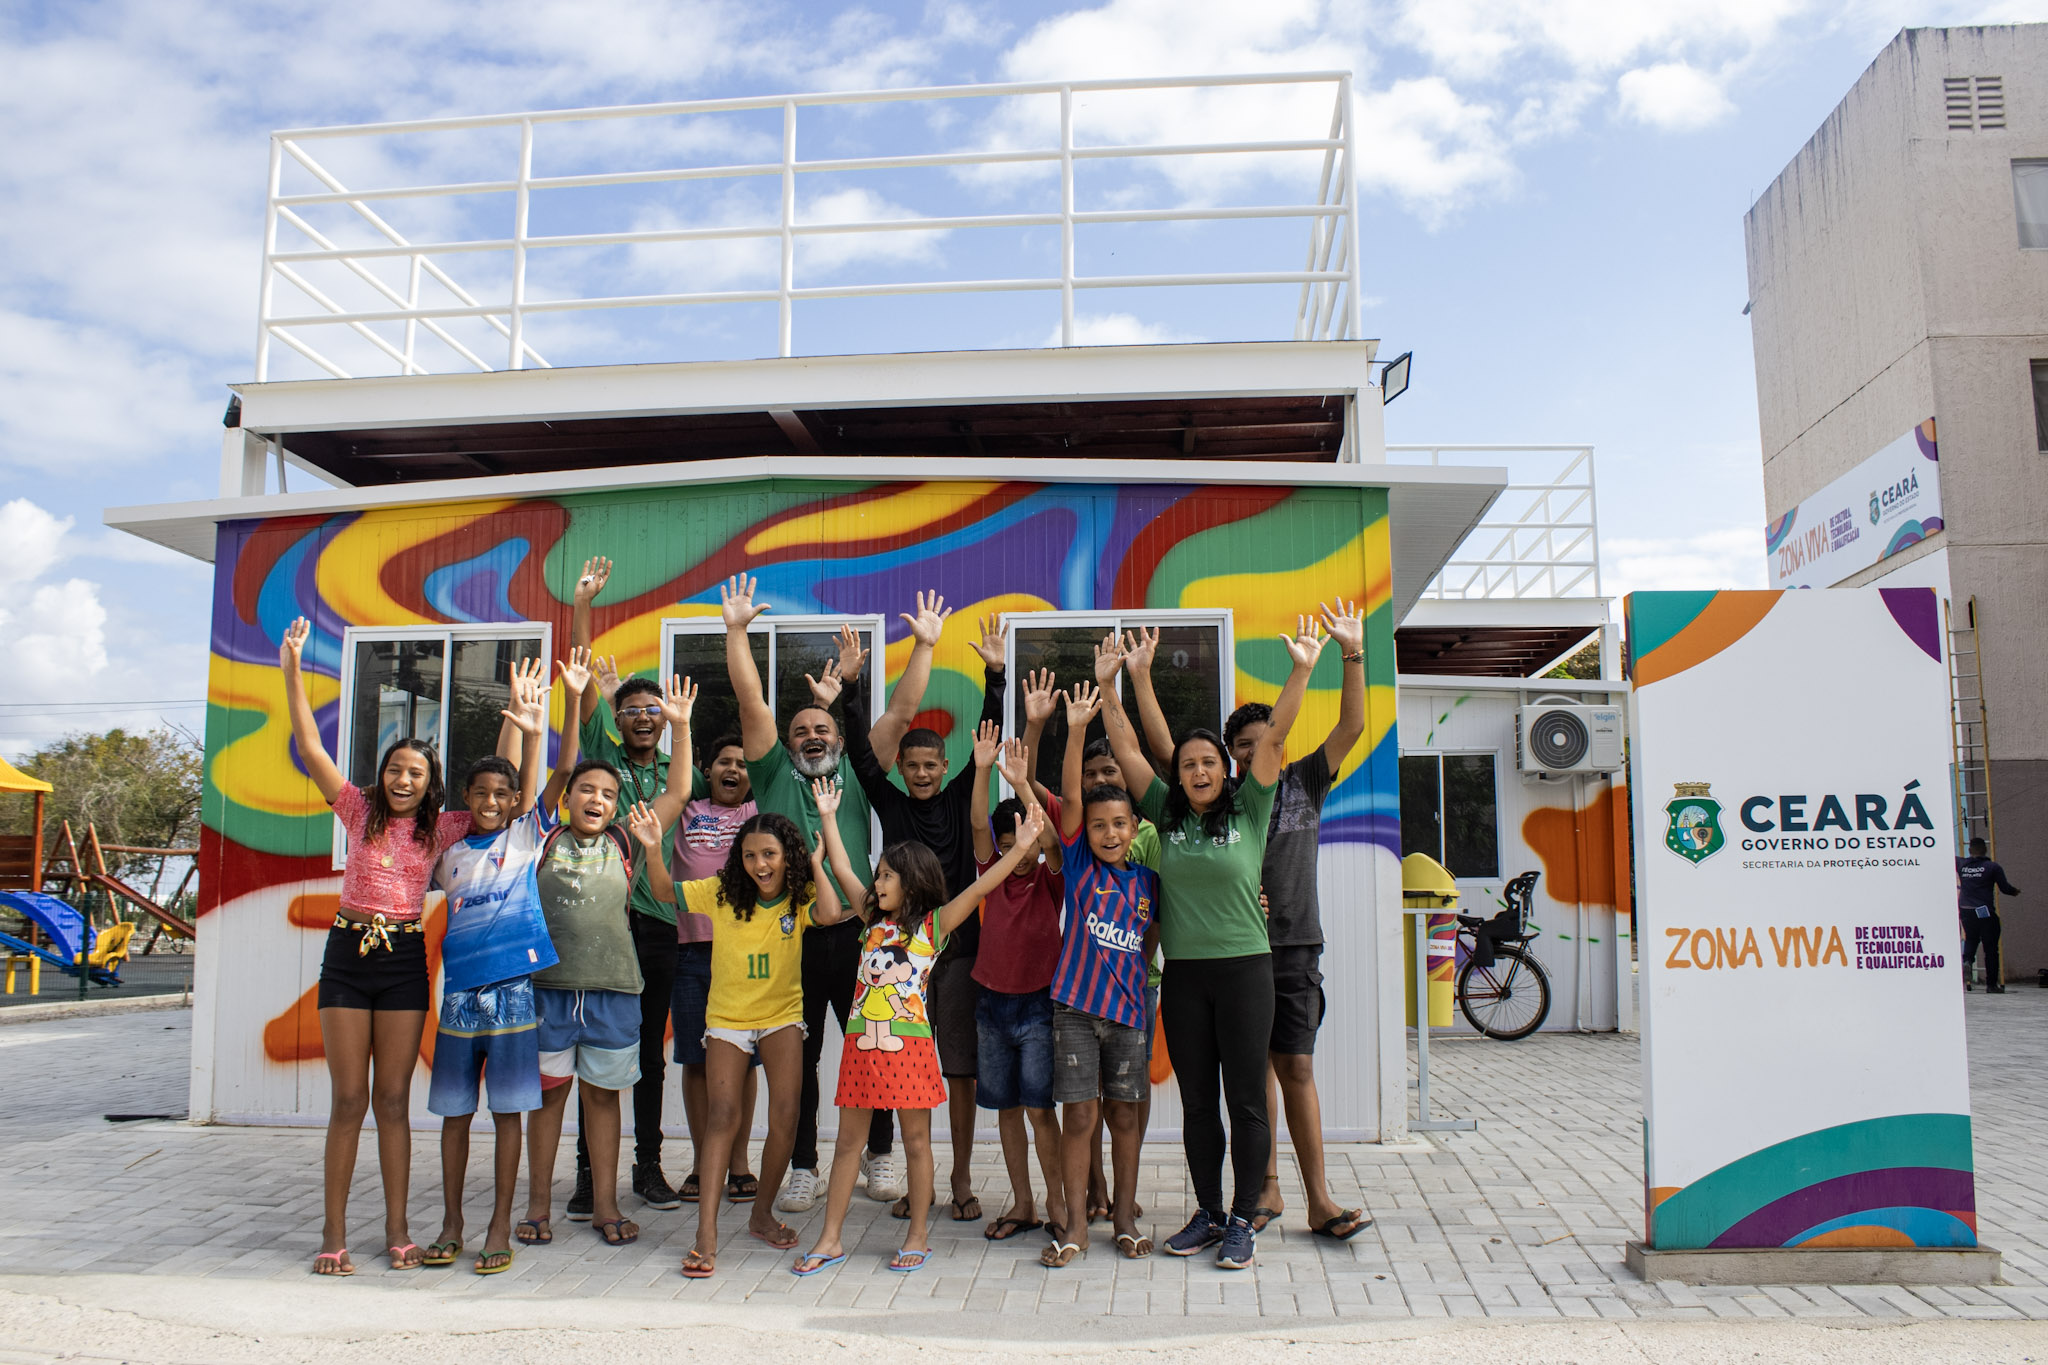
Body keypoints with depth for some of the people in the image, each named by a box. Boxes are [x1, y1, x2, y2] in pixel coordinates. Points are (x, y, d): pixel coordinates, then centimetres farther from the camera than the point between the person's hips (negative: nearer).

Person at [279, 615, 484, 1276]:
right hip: (347, 954, 0)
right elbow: (309, 744, -1)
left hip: (404, 959, 0)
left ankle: (396, 1228, 12)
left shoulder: (440, 828, 4)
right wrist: (292, 668, -7)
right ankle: (334, 1231, 11)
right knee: (349, 1099, 2)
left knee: (393, 1099, 5)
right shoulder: (360, 811, 3)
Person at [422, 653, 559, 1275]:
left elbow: (532, 778, -9)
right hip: (459, 990, 3)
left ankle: (500, 1227, 11)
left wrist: (532, 727, -22)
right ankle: (451, 1224, 21)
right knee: (454, 1111, 9)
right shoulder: (449, 853, 12)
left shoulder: (525, 836, 3)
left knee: (508, 1112, 2)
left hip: (515, 987, -3)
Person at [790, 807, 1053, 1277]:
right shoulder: (873, 920, 12)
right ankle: (830, 1239, 16)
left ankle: (918, 1237, 17)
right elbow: (841, 869, 16)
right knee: (848, 1139, 9)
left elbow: (979, 888, -11)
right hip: (862, 1042, 5)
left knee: (916, 1140, 5)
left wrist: (1020, 849, -20)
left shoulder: (933, 924, -1)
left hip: (908, 1043, -5)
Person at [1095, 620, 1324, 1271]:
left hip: (1244, 968, -3)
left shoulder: (1248, 811, 1)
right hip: (1182, 973, 3)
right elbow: (1127, 748, 8)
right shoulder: (1167, 815, 7)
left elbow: (1274, 737, -6)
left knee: (1246, 1100, 2)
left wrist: (1301, 670, -12)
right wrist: (1107, 685, 4)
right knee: (1197, 1102, 10)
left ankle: (1243, 1221, 11)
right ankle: (1208, 1212, 22)